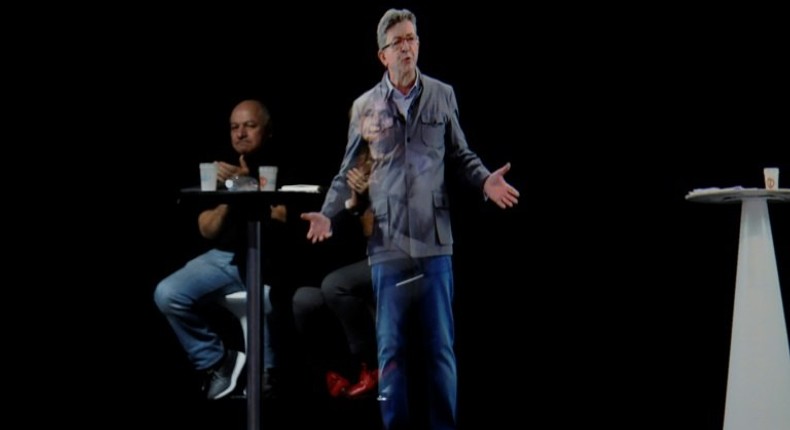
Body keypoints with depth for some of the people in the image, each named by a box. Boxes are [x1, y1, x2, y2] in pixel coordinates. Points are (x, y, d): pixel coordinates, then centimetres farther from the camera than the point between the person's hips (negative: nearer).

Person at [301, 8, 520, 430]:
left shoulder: (442, 96, 7)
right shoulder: (364, 106, 6)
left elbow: (461, 155, 12)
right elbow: (348, 171, 11)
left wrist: (486, 180, -6)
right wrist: (328, 214, -2)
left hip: (435, 240, 0)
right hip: (387, 242, 0)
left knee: (439, 345, 3)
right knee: (392, 347, 4)